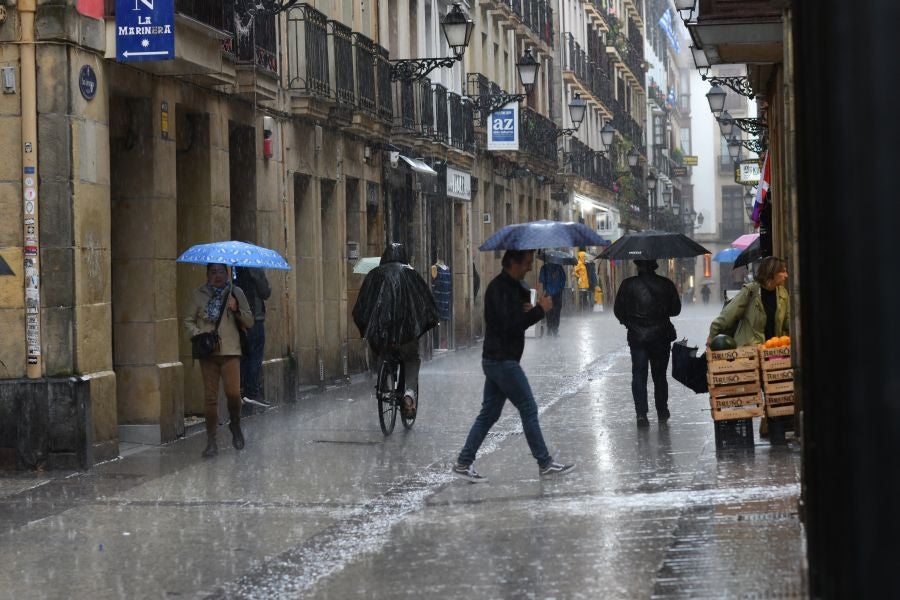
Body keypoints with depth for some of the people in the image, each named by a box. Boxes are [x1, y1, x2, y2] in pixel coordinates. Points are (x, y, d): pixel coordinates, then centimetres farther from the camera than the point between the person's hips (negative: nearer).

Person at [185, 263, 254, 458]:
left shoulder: (235, 293, 8)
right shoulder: (199, 294, 9)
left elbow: (249, 322, 8)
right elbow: (189, 321, 14)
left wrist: (237, 310, -10)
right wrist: (197, 334, -6)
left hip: (230, 351, -1)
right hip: (208, 351, 1)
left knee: (233, 392, -14)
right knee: (210, 397, 1)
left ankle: (235, 425, 16)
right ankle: (211, 442, 9)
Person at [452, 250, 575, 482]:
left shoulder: (513, 286, 15)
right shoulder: (500, 288, -16)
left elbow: (516, 317, 21)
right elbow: (510, 325, -23)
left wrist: (530, 310, -2)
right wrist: (540, 310, -18)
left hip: (494, 360, 10)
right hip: (503, 361, -10)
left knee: (489, 413, 10)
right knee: (529, 410, -3)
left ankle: (463, 463, 10)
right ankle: (545, 463, 4)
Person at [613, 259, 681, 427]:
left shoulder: (628, 285, -8)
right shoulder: (666, 284, -5)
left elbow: (618, 310, -4)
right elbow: (676, 309, 3)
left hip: (637, 337, -1)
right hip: (661, 336, 1)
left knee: (638, 375, 3)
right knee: (660, 375, 13)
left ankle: (641, 413, -8)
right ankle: (662, 413, 19)